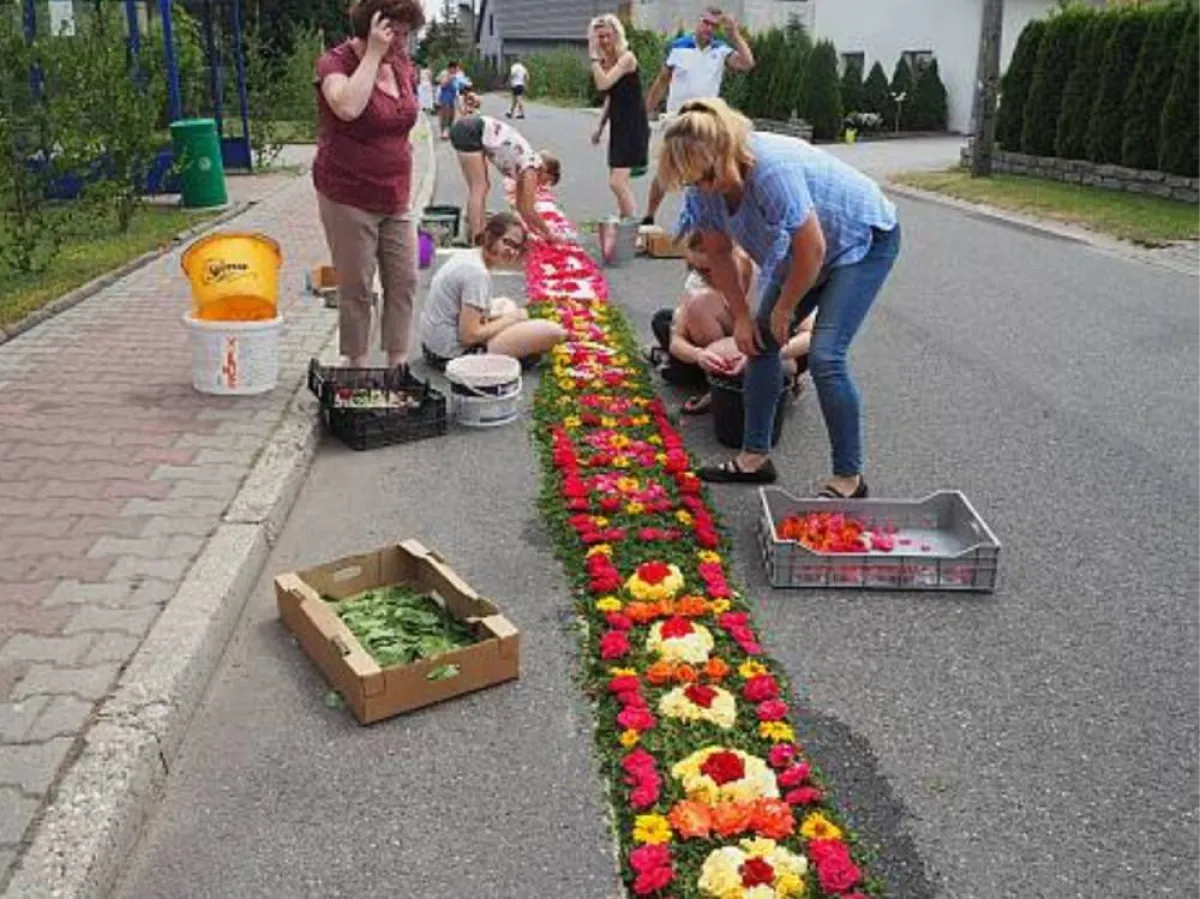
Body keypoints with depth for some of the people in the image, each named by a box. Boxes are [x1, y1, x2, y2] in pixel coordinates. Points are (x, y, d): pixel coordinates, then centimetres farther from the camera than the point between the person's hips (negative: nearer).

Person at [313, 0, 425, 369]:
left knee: (404, 282, 7)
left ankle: (398, 365, 17)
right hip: (349, 198, -6)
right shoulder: (335, 62, -12)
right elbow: (348, 107, -34)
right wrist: (374, 54, -25)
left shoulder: (401, 63, 8)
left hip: (395, 198, 7)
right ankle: (359, 370, 14)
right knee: (356, 289, 2)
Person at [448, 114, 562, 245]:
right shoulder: (531, 169, -7)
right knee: (478, 189, -7)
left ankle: (474, 233, 18)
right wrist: (548, 234, 6)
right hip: (470, 132, -9)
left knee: (483, 186, 16)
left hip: (469, 129, 9)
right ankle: (476, 240, -10)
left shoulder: (523, 167, 16)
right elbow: (528, 211, -5)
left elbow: (522, 206, 25)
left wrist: (537, 232, 27)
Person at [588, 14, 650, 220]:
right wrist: (600, 126, 18)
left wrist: (594, 57, -17)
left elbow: (603, 84, -26)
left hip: (634, 125, -9)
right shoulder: (605, 62, 9)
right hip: (618, 125, 9)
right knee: (621, 182, 14)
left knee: (617, 182, -17)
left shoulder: (626, 58, -14)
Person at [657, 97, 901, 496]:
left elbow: (812, 250, -30)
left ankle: (849, 479, -6)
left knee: (825, 356, -18)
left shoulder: (772, 168, -38)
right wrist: (742, 316, 0)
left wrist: (784, 309, -16)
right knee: (760, 341, 6)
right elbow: (718, 253, 1)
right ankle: (755, 456, 17)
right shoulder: (705, 187, -14)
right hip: (804, 247, 8)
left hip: (863, 238, -8)